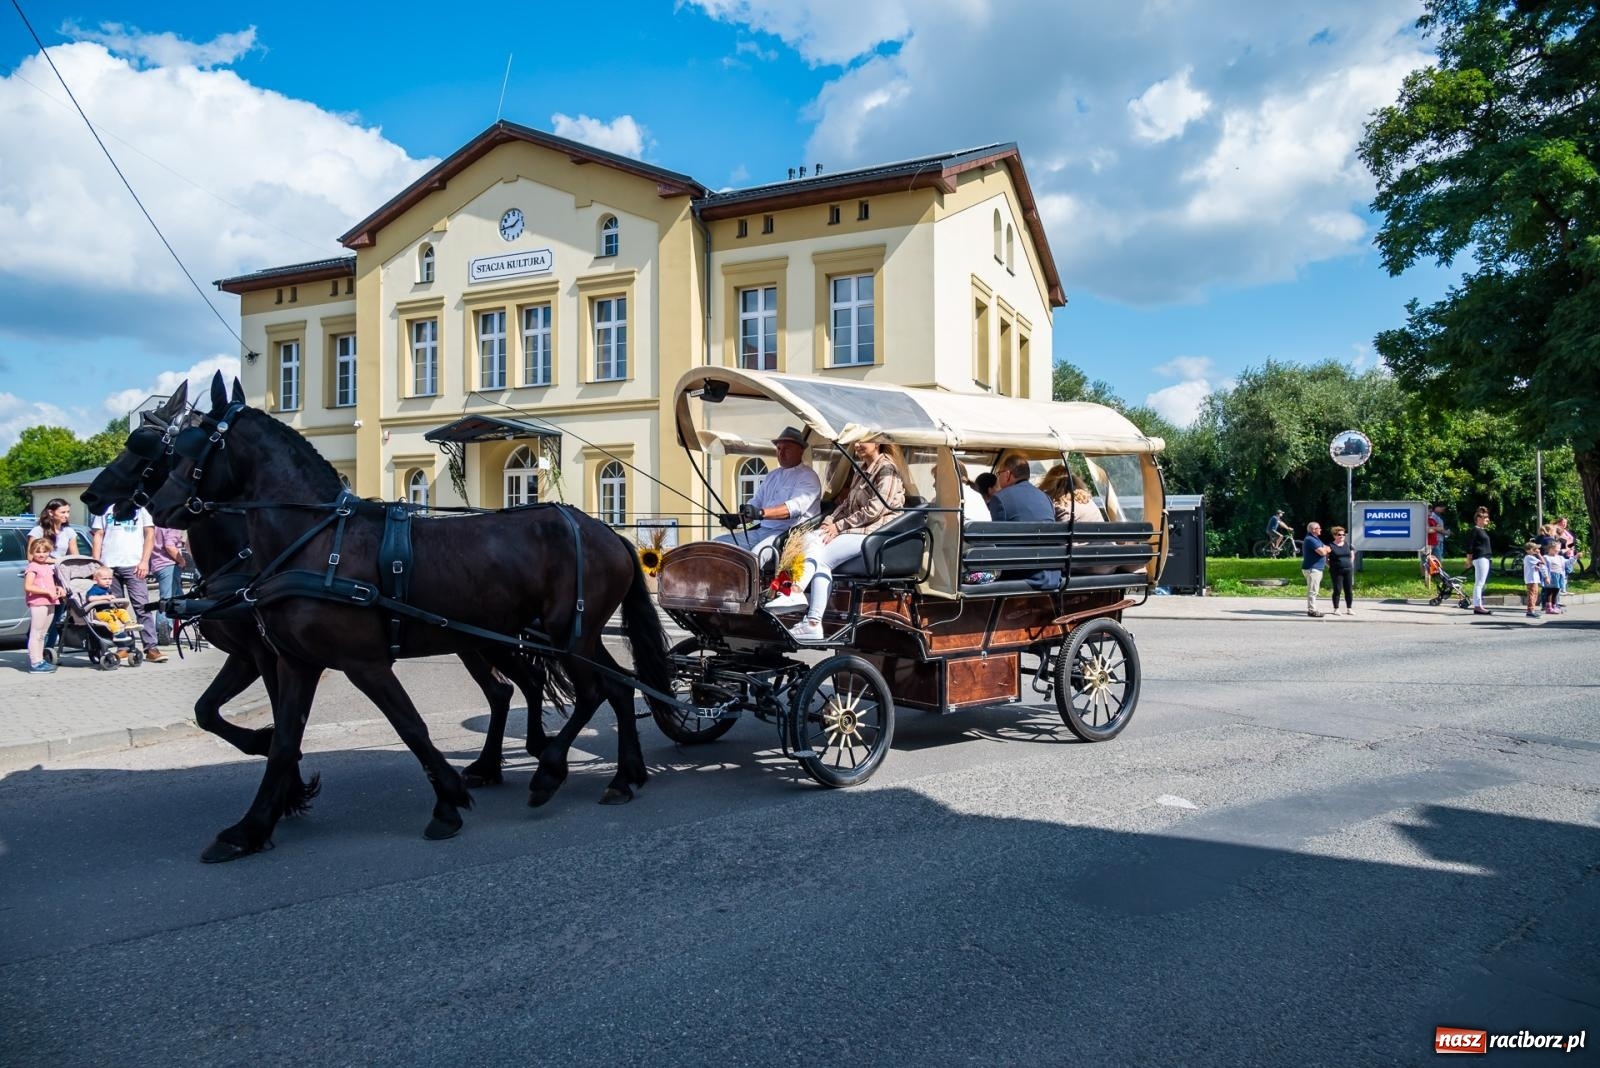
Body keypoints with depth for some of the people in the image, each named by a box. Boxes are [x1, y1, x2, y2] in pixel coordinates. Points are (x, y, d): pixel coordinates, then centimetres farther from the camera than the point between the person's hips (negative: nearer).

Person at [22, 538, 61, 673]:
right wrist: (48, 591, -20)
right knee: (36, 634, -7)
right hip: (37, 603, -8)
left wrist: (57, 588, 8)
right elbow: (28, 587, -18)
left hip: (50, 603, 8)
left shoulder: (50, 567, 16)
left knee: (42, 634, 15)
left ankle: (39, 660, 23)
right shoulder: (33, 567, -8)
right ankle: (35, 663, -7)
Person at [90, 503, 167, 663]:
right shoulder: (105, 508, 17)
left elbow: (150, 534, 5)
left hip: (133, 565, -3)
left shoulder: (141, 507, 11)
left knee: (142, 606, -10)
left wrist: (144, 561, -5)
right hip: (108, 565, 3)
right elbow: (98, 536, 14)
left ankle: (151, 648, -14)